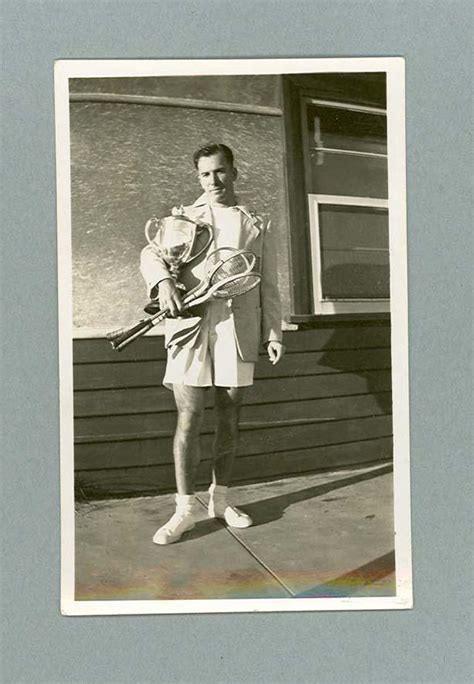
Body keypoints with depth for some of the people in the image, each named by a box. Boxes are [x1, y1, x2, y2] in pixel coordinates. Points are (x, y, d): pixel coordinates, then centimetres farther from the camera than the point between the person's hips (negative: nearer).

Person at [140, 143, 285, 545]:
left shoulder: (257, 225, 16)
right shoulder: (183, 217, 14)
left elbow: (269, 285, 14)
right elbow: (151, 253, 2)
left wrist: (273, 333, 5)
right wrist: (164, 281, -20)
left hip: (238, 329, 1)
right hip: (190, 326, -1)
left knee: (229, 419, 8)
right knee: (189, 419, -4)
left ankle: (221, 499, 21)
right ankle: (186, 507, 5)